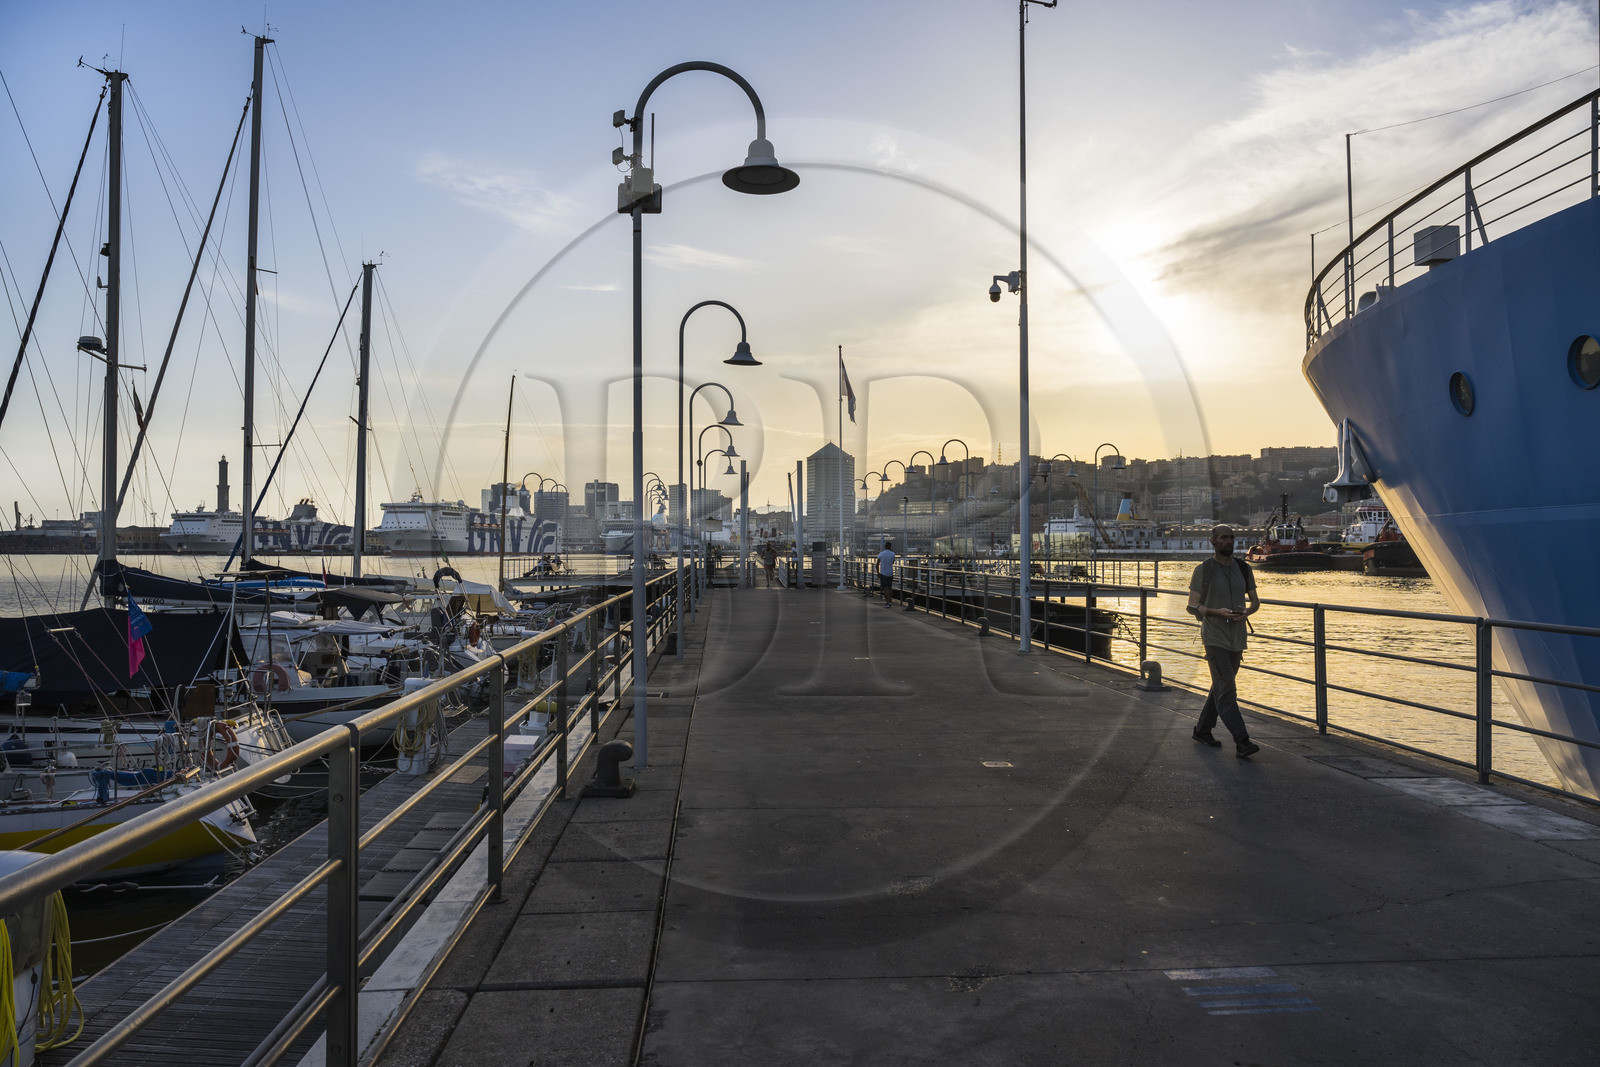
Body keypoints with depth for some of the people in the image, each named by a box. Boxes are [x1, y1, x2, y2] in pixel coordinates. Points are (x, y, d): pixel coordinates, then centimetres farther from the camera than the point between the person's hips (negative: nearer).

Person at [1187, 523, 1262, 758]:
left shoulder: (1243, 569, 9)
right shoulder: (1203, 570, -5)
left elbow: (1255, 601, 14)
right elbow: (1193, 606, -5)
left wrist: (1246, 612, -8)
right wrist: (1217, 612, -21)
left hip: (1237, 637, 6)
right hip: (1214, 639, -6)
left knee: (1221, 686, 14)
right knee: (1226, 688, -12)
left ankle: (1203, 729, 29)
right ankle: (1241, 741, -16)